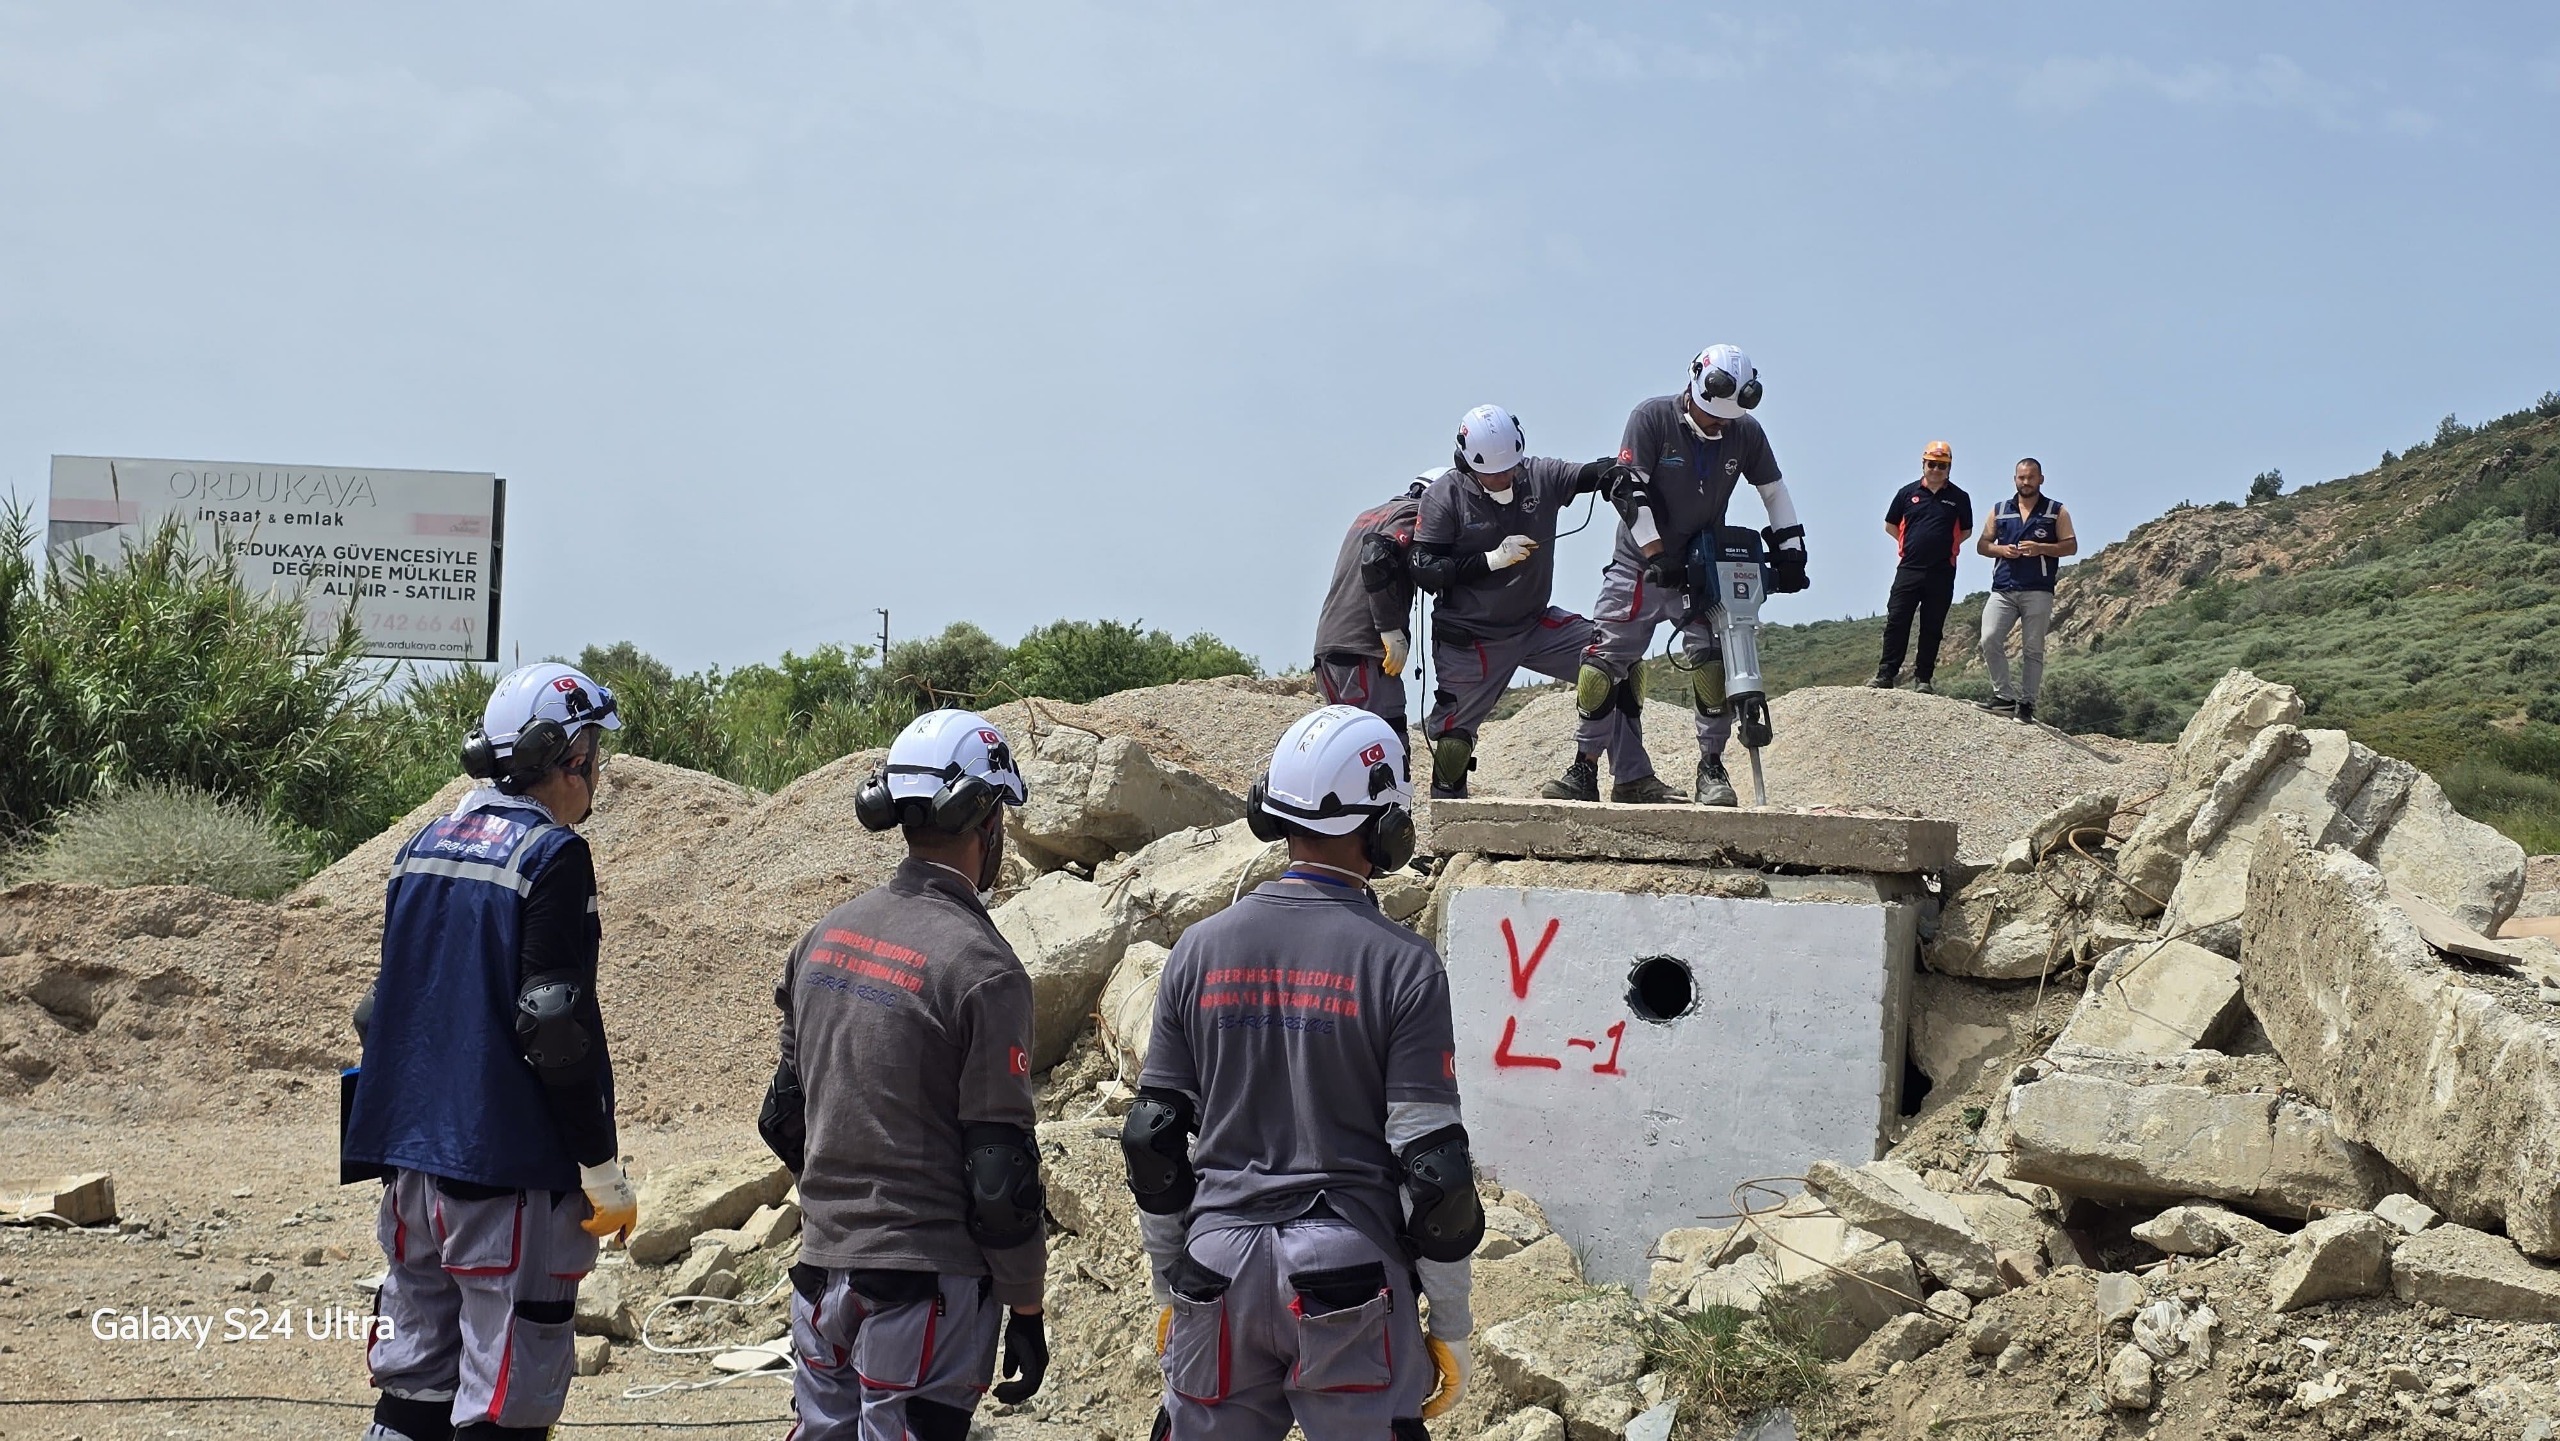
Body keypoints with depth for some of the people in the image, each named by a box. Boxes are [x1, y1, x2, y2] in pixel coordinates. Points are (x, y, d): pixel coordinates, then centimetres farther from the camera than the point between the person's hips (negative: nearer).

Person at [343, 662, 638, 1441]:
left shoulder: (423, 847, 12)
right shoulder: (552, 856, -12)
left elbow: (381, 1005, 17)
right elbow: (557, 1025, -17)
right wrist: (603, 1169, -11)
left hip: (409, 1157, 8)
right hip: (508, 1164, -8)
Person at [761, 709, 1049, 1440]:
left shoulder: (826, 935, 6)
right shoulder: (981, 969, -15)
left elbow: (784, 1117, 14)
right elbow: (1000, 1171, -14)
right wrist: (1025, 1309, -5)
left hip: (821, 1267, 7)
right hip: (925, 1279, -7)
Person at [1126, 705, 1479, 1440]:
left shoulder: (1200, 949, 3)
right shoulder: (1401, 964, -8)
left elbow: (1153, 1140, 7)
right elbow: (1432, 1163, -8)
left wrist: (1168, 1290, 19)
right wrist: (1451, 1325, 2)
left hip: (1218, 1269, 3)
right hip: (1348, 1276, -3)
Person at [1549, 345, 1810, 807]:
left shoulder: (1746, 433, -3)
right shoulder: (1652, 418, -14)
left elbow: (1774, 492, 11)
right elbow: (1629, 490, -17)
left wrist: (1789, 552, 6)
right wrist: (1657, 555, -20)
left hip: (1702, 567, 2)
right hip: (1641, 563, -2)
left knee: (1712, 661, -14)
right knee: (1605, 663, -4)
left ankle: (1712, 768, -3)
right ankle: (1586, 769, 4)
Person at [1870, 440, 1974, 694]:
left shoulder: (1959, 498, 5)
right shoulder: (1907, 493, 6)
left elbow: (1966, 531, 17)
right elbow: (1890, 525, 15)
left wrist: (1944, 545, 6)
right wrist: (1913, 543, 9)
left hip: (1941, 574, 0)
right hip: (1908, 569, 0)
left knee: (1932, 628, 4)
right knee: (1896, 622, -5)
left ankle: (1923, 678, 9)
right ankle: (1886, 674, -3)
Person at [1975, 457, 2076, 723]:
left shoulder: (2056, 511, 8)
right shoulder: (2000, 510, 14)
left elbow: (2071, 546, 3)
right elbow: (1982, 544, 16)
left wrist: (2041, 548, -12)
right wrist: (2001, 550, -5)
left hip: (2038, 591, -2)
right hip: (2003, 589, 2)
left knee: (2032, 649, -1)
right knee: (1990, 640, -13)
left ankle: (2027, 702, 4)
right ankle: (2003, 696, -5)